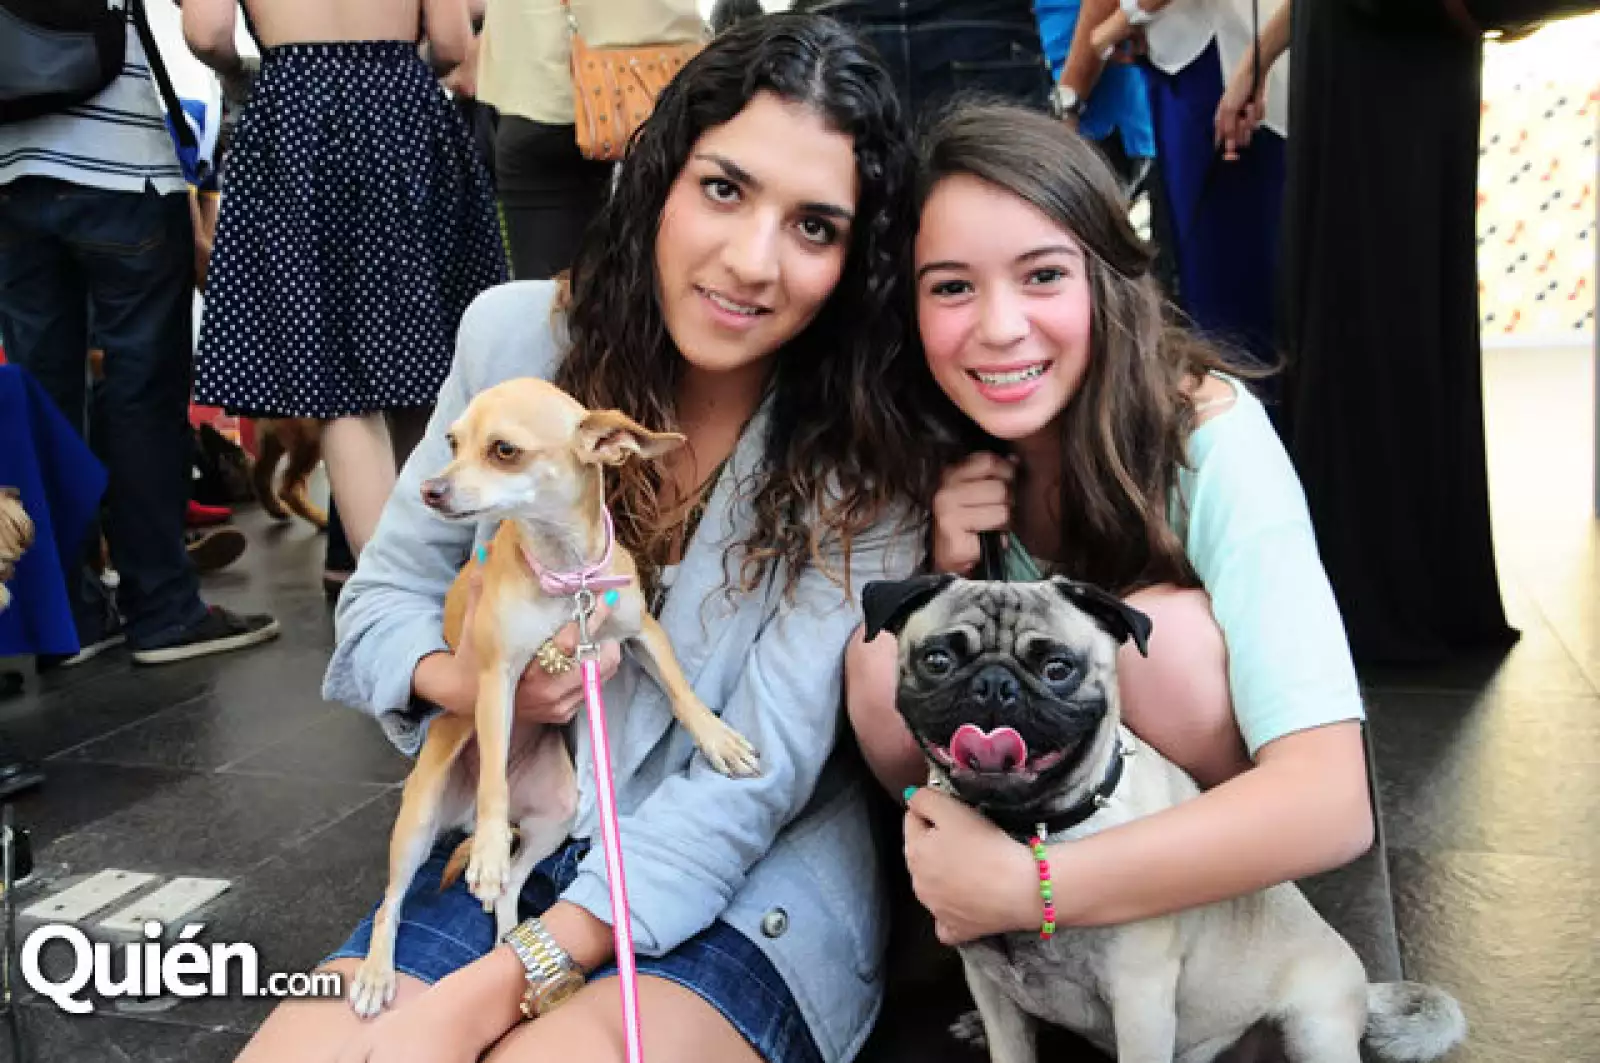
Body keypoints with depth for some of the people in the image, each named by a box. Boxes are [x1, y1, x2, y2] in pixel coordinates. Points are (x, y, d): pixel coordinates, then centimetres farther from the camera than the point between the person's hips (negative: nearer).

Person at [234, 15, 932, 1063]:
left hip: (754, 885, -2)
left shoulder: (866, 465, -13)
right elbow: (384, 593, 6)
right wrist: (465, 681, -18)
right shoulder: (516, 333, -5)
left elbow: (754, 778, -18)